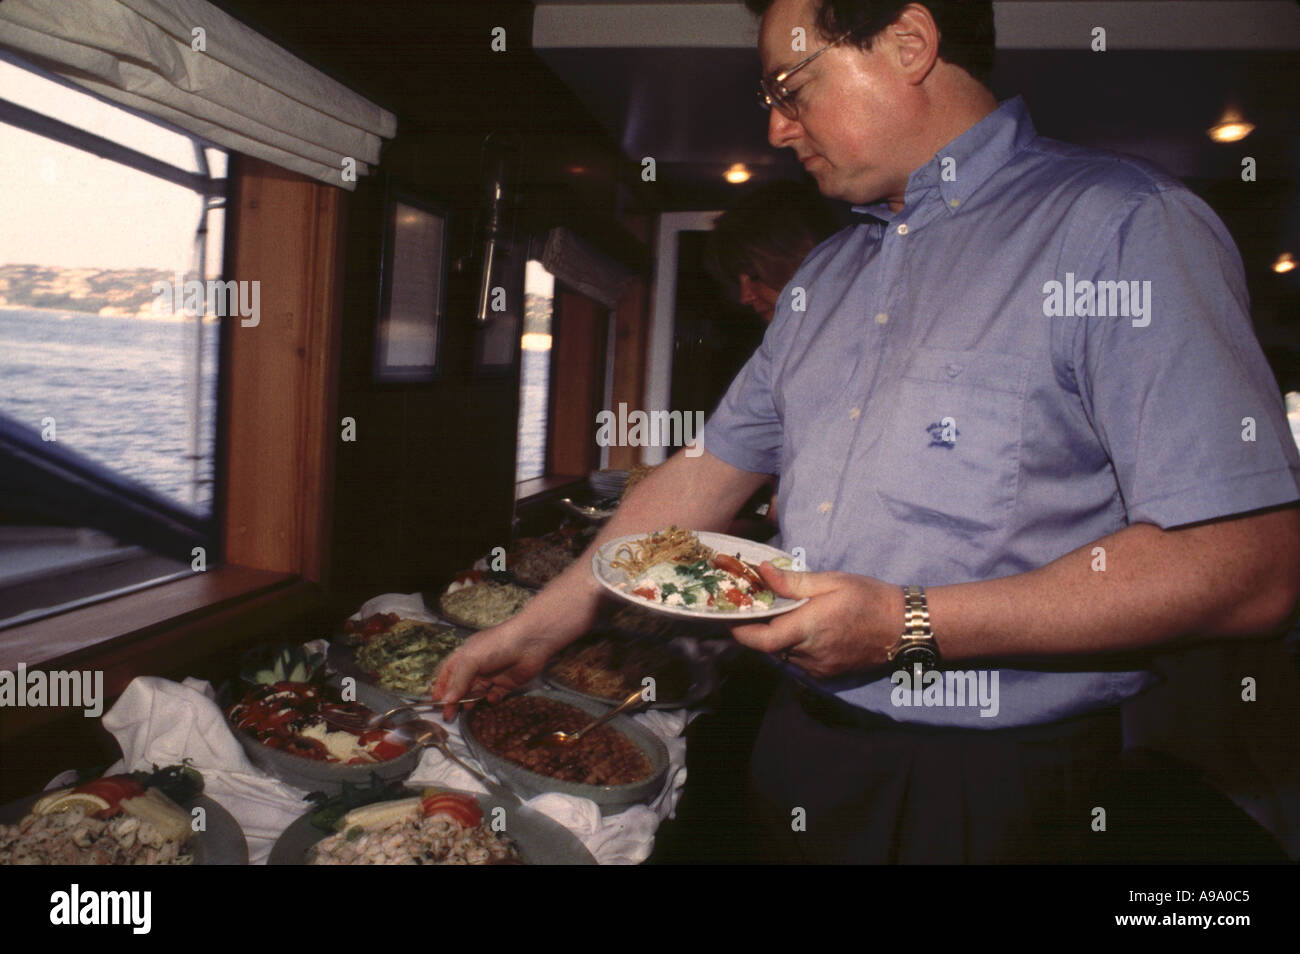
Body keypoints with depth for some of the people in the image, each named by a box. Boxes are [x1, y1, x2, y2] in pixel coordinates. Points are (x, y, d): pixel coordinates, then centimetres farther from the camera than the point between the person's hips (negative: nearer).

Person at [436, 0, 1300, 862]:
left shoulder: (1125, 227, -13)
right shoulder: (826, 277, 11)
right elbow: (706, 475, 12)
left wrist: (909, 625, -23)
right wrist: (535, 632, 9)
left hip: (992, 790, -6)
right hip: (804, 750, 7)